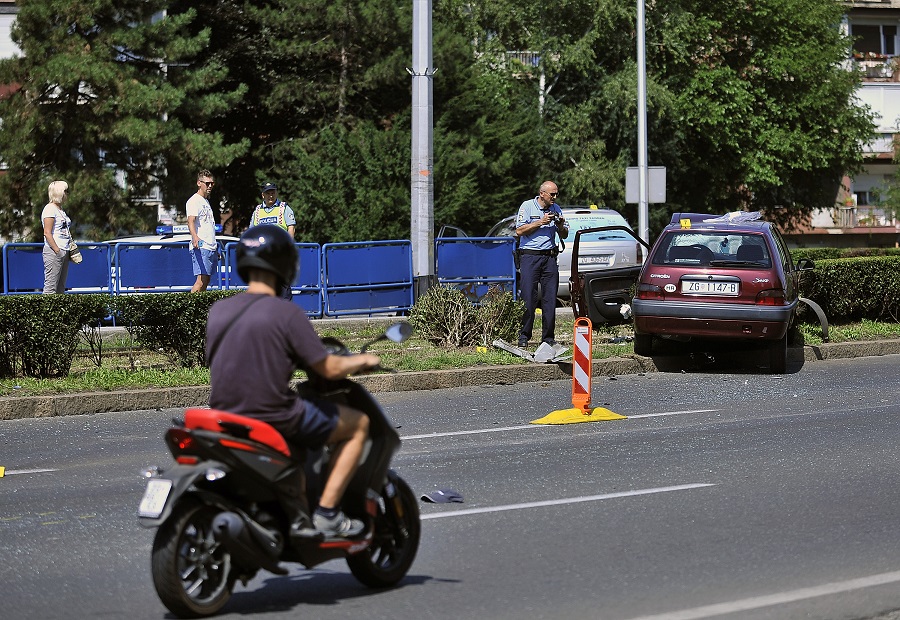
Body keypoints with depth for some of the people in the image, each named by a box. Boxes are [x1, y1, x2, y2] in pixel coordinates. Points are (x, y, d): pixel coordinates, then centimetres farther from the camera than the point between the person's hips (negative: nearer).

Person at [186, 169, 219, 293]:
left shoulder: (206, 201, 22)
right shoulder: (194, 201, -8)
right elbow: (191, 221, -24)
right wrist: (194, 237, -43)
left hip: (211, 248, 9)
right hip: (201, 247, -9)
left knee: (206, 281, 5)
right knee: (201, 281, -18)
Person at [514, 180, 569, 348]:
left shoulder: (555, 209, 12)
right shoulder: (527, 206, -1)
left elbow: (564, 236, 17)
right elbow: (519, 231, -9)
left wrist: (561, 226, -5)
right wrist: (540, 222, -14)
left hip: (549, 257, 4)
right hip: (530, 256, -4)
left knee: (550, 299, 1)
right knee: (528, 298, -7)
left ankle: (548, 337, 5)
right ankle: (524, 336, -1)